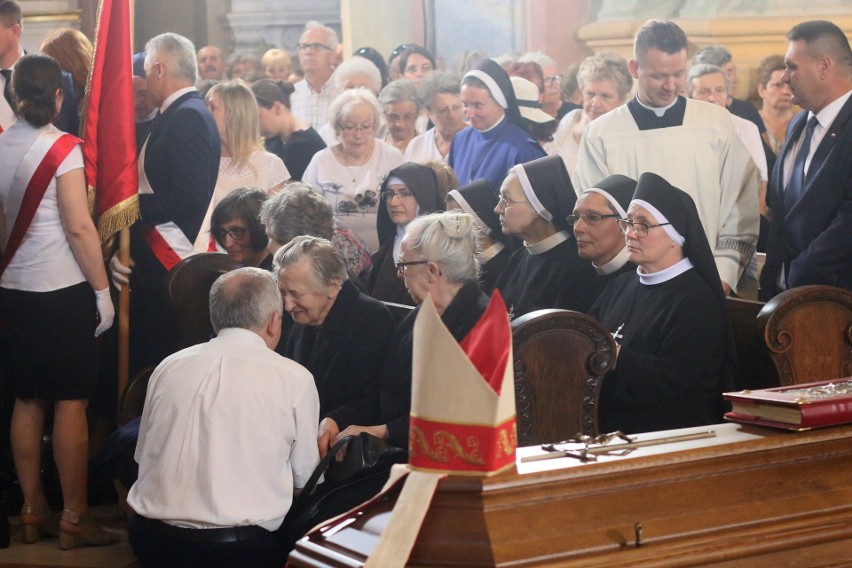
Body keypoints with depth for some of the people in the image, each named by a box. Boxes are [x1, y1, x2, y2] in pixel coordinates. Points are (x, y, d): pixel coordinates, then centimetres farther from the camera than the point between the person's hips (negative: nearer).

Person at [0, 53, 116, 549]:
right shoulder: (62, 147, -12)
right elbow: (79, 227, -15)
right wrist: (102, 290, -9)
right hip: (63, 291, -6)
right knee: (71, 402, 0)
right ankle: (74, 517, 4)